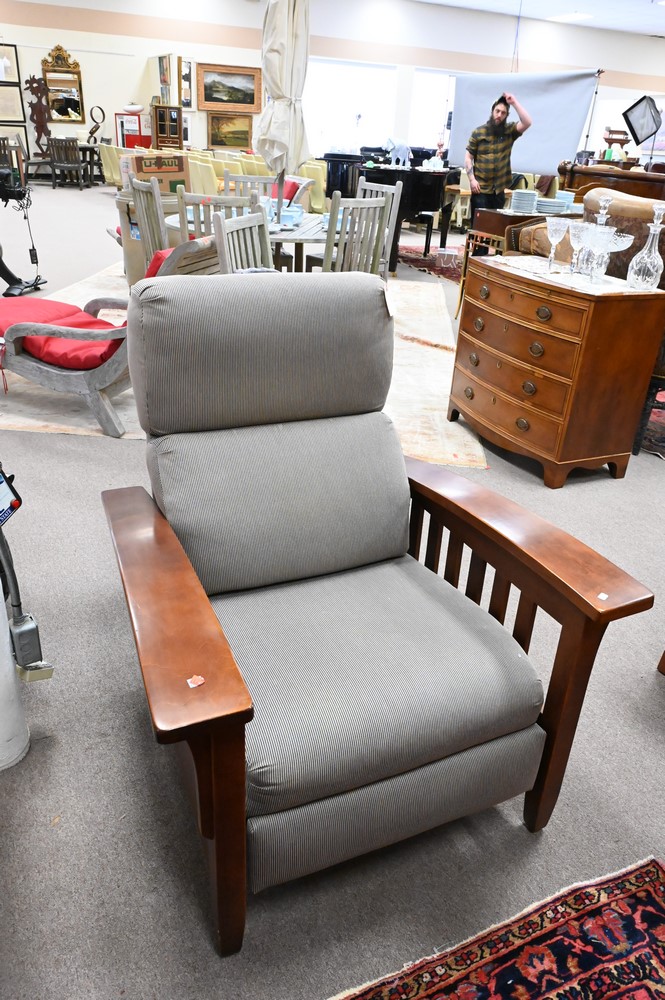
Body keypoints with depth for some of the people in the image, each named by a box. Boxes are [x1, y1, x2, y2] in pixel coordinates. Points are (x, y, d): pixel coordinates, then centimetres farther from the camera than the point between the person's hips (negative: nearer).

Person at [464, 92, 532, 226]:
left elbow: (527, 123, -11)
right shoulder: (478, 132, 2)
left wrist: (514, 102, -9)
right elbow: (468, 158, 1)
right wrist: (472, 179, -11)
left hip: (499, 189, 2)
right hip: (480, 189, -2)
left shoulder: (510, 131, 6)